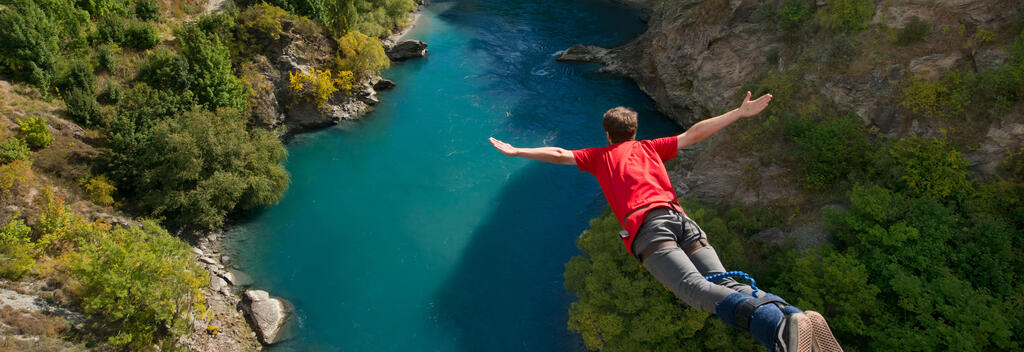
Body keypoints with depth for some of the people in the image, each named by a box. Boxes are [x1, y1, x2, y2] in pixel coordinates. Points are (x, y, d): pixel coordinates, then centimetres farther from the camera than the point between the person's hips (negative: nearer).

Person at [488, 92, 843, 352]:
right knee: (725, 283, -13)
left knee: (696, 289, -25)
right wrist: (741, 112, 41)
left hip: (646, 225, -4)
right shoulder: (650, 147, 34)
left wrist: (515, 151, 40)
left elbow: (558, 154, 28)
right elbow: (696, 133, 34)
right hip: (683, 219, 4)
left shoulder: (599, 155, 29)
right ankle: (794, 317, -40)